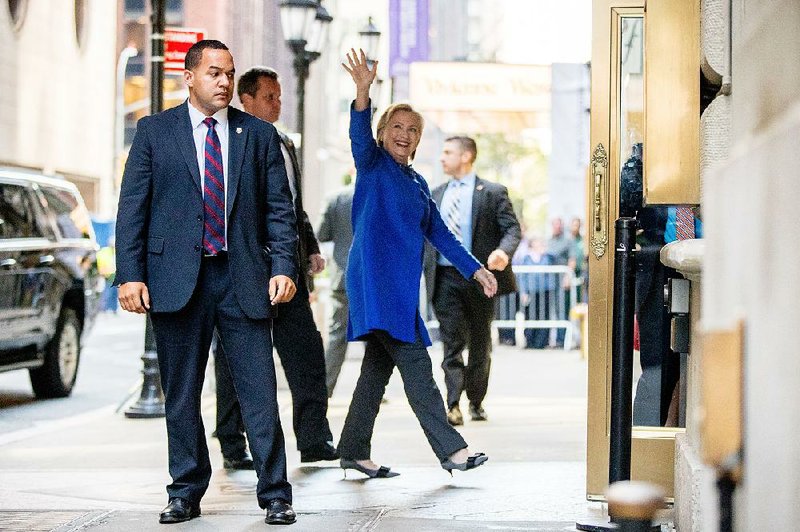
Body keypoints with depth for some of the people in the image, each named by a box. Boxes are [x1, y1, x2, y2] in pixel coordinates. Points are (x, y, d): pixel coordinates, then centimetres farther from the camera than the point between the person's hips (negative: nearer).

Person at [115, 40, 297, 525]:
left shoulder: (259, 135, 9)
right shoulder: (154, 131, 7)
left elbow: (280, 209, 7)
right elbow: (132, 208, 4)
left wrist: (284, 266, -6)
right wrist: (130, 273, -5)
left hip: (244, 279, 0)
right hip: (177, 280, 0)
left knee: (260, 391, -3)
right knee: (181, 395, 7)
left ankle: (275, 494, 4)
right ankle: (186, 493, 18)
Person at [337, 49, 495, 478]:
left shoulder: (417, 183, 21)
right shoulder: (373, 165, 0)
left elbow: (439, 233, 23)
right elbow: (359, 137, -21)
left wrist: (475, 270, 18)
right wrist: (363, 93, -39)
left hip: (402, 285, 8)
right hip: (377, 279, -8)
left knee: (379, 366, 9)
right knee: (415, 363, -11)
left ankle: (355, 452, 15)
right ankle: (451, 449, -12)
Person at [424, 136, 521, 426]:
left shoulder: (492, 193, 1)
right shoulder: (436, 195, 14)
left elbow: (513, 229, -7)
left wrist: (503, 251, -26)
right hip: (445, 277, 2)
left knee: (480, 344, 9)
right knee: (452, 342, -7)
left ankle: (476, 402, 23)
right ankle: (454, 406, -15)